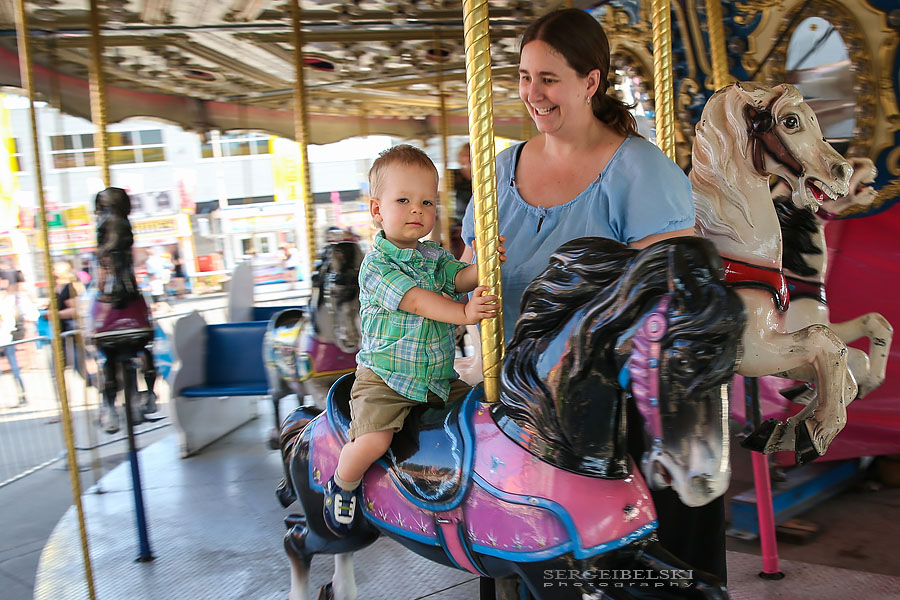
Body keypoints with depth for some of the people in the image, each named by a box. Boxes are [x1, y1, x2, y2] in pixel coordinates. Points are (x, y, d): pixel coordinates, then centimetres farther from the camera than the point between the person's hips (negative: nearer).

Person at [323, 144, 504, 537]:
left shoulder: (435, 256, 10)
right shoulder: (376, 264, -12)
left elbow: (460, 277, -5)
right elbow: (415, 301, -23)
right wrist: (463, 313, -32)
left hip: (438, 375, 6)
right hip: (384, 377, -6)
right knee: (374, 439, -22)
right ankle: (342, 485, 9)